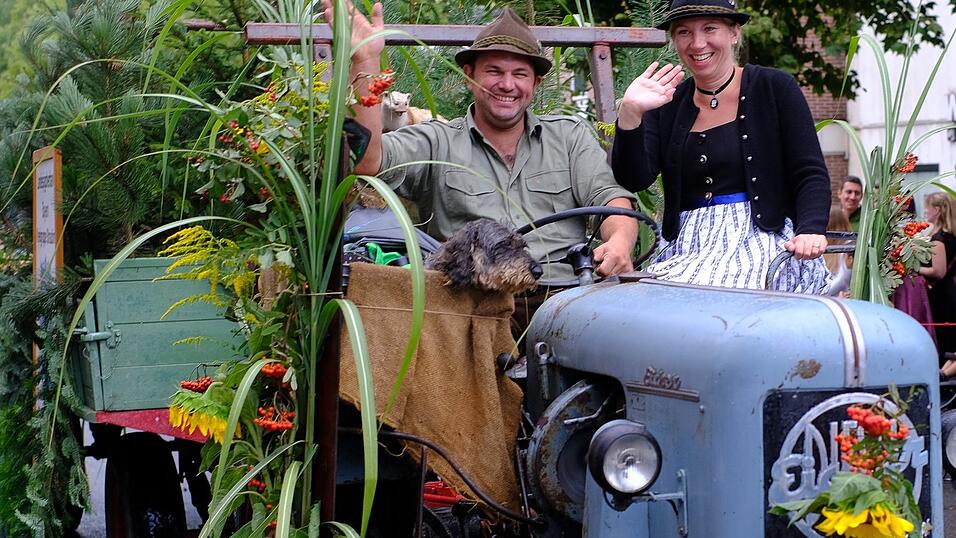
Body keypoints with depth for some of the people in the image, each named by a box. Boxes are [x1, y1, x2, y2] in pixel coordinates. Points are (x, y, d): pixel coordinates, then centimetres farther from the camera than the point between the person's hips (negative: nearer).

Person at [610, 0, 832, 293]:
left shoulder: (774, 87, 5)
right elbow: (633, 180, 1)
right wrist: (630, 114, -13)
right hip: (686, 251, 4)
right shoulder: (667, 102, 14)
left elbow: (811, 175, -1)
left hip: (762, 239, -3)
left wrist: (811, 231, -19)